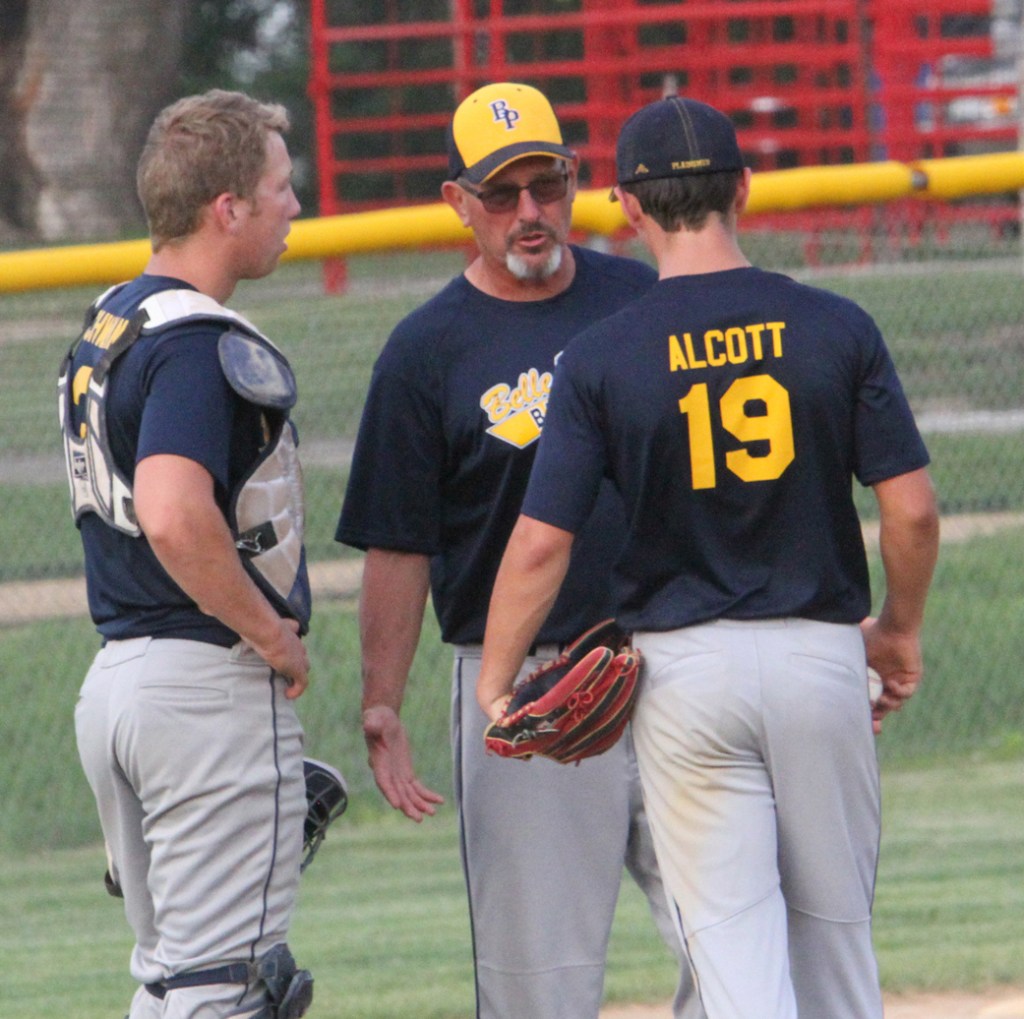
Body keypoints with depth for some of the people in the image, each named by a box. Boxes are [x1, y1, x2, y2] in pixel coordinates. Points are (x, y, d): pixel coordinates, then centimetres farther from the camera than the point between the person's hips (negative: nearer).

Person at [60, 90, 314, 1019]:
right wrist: (272, 634, -17)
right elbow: (175, 518, -30)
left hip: (114, 677, 10)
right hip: (213, 686, -10)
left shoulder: (106, 326, 14)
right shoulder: (199, 342, -17)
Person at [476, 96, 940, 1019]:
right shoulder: (835, 328, -3)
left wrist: (494, 683, 3)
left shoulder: (601, 358, -6)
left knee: (731, 932, -1)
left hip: (684, 664, -2)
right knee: (832, 920, 14)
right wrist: (900, 630, 13)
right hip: (821, 653, 2)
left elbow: (541, 542, -9)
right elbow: (912, 508, -4)